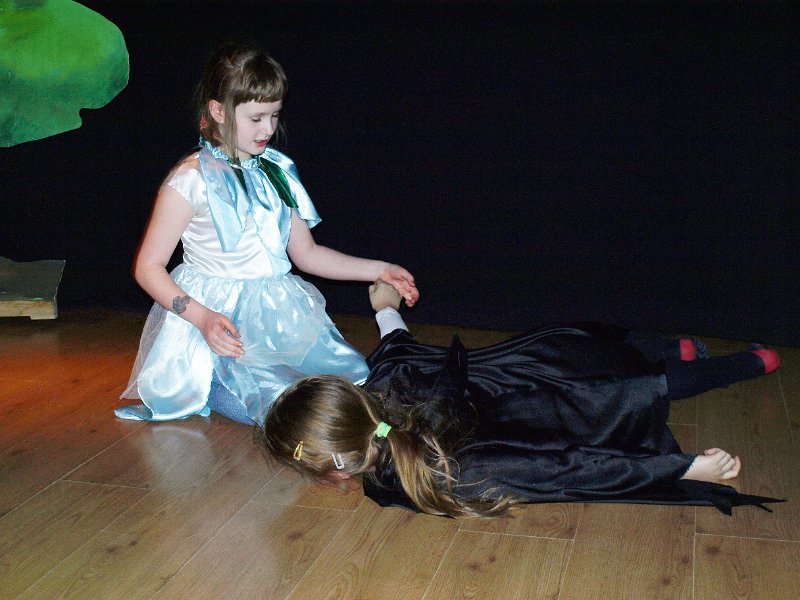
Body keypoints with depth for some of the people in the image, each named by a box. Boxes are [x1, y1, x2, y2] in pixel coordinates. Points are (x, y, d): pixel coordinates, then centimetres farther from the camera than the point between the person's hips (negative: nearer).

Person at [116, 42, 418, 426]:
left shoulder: (277, 171, 11)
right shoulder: (193, 178, -8)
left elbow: (305, 252, 19)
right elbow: (148, 267, -7)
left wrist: (378, 270, 11)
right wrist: (202, 318, -22)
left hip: (279, 315, 7)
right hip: (220, 321, -7)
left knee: (352, 383, -11)